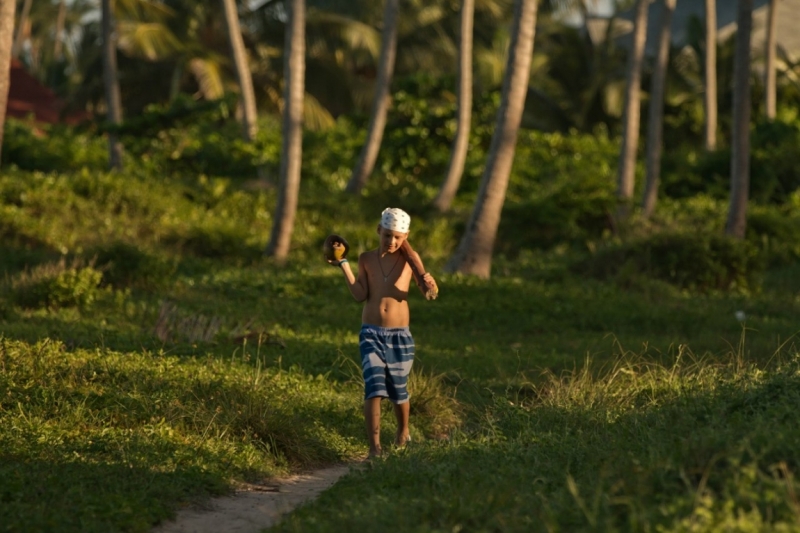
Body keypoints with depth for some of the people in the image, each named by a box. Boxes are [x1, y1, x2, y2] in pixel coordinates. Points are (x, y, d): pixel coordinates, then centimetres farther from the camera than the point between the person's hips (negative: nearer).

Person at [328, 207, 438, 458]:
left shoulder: (408, 258, -2)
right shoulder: (366, 259, 3)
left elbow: (427, 289, -14)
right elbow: (360, 294, -5)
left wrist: (428, 282, -37)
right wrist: (344, 265, -8)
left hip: (399, 335, 0)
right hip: (371, 333, 0)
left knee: (398, 389, 12)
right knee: (374, 387, -14)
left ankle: (403, 432, 41)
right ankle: (374, 446, -16)